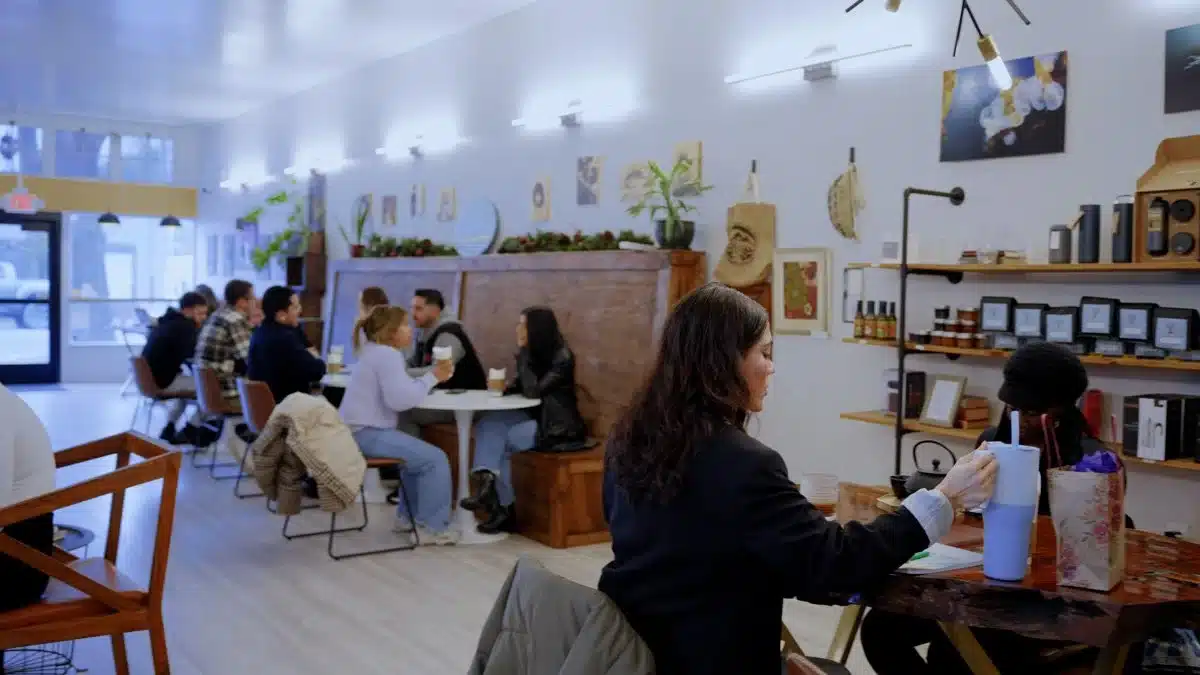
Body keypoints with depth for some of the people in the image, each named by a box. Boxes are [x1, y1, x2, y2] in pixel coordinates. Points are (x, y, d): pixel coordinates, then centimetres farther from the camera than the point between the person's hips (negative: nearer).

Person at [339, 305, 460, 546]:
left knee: (419, 454, 27)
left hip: (361, 431, 11)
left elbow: (399, 390, 15)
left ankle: (408, 516, 31)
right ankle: (431, 528, -4)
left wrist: (432, 376, 4)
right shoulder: (388, 355, -16)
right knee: (435, 459, -10)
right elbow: (400, 399, -27)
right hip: (368, 433, -11)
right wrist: (432, 378, -15)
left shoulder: (376, 351, 19)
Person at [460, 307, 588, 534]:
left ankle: (501, 506, -11)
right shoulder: (534, 353, 7)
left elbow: (533, 391, -25)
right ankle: (487, 483, -36)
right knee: (487, 424, -21)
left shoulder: (562, 358, -17)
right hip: (534, 417, 7)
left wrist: (522, 354, -19)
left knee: (501, 441, -23)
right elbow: (523, 388, 17)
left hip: (557, 427, -7)